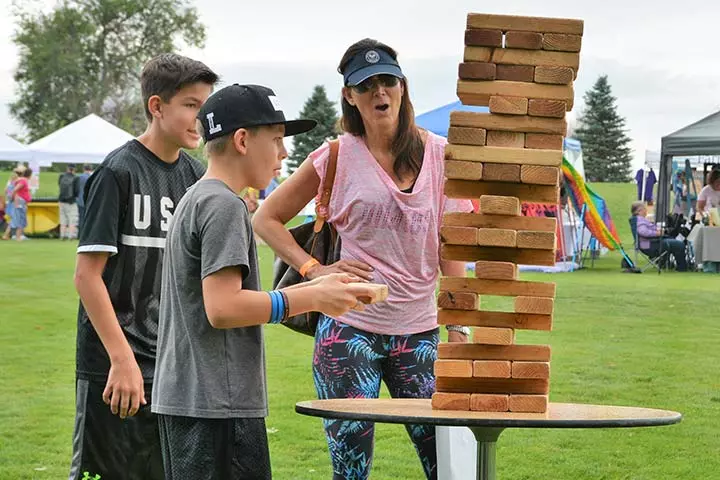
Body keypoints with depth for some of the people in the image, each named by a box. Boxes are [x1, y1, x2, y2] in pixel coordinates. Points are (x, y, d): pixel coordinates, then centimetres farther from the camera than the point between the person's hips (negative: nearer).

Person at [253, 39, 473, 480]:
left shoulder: (438, 154, 5)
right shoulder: (338, 156, -1)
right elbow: (267, 219, 6)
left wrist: (459, 327, 2)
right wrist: (315, 270, -5)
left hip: (418, 330, 2)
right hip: (349, 327, -2)